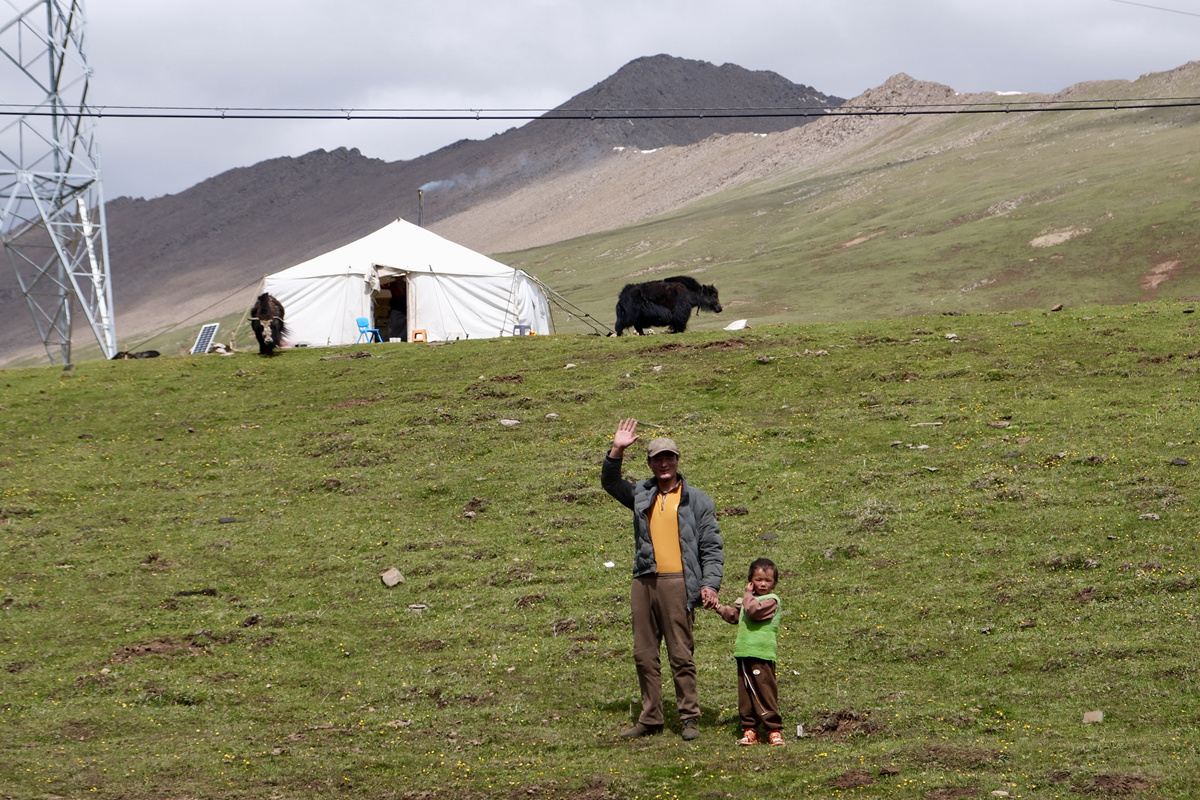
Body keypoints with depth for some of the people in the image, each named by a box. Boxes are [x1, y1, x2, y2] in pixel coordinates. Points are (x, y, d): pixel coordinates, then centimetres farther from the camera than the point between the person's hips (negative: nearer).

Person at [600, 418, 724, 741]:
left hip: (677, 583, -4)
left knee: (681, 655, -3)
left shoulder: (697, 501, 4)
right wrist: (616, 451, 5)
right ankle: (650, 719, 14)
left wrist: (709, 584, -9)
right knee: (644, 655, 7)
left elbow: (712, 547, 3)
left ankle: (689, 718, 3)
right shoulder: (641, 494, 15)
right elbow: (610, 482, 22)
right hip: (644, 582, 4)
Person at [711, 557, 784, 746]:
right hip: (744, 654, 8)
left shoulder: (771, 600, -7)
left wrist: (748, 595, -9)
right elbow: (735, 615, 34)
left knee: (764, 692, -6)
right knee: (745, 693, 9)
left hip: (762, 655, -8)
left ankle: (774, 730, 0)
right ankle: (749, 729, 15)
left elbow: (754, 610, -24)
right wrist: (719, 607, 23)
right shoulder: (751, 600, 19)